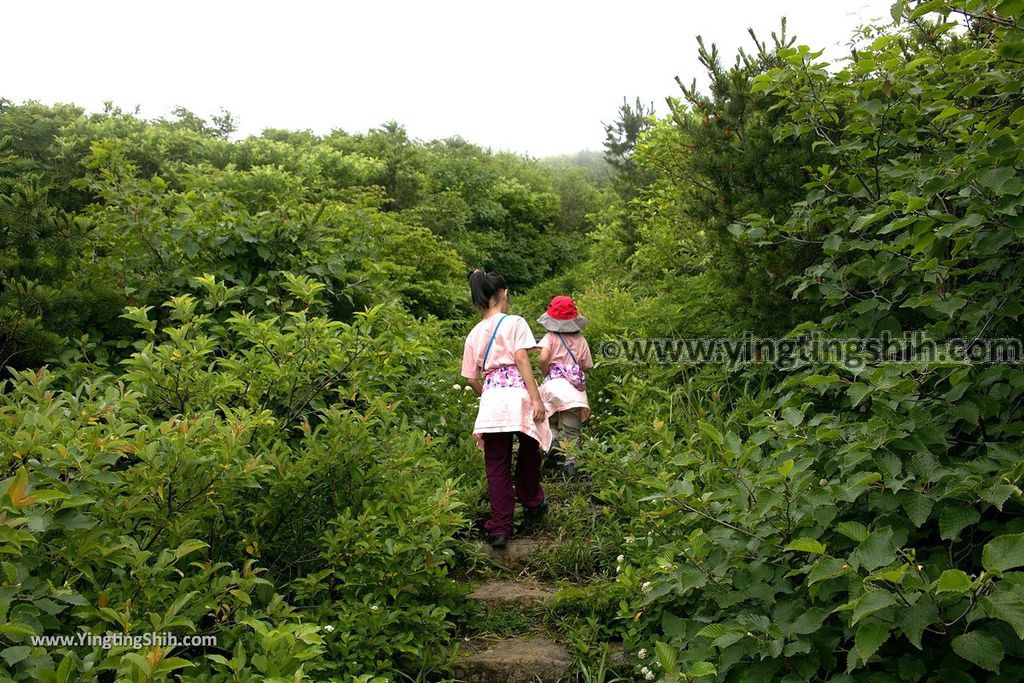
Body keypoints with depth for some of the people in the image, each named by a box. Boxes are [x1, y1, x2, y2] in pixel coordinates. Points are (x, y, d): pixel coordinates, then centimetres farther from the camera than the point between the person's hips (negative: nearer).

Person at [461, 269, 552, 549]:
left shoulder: (474, 334, 16)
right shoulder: (515, 322, 2)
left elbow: (472, 379, 13)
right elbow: (522, 360, -10)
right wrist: (537, 399, -12)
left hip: (490, 399, 3)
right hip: (517, 394, -3)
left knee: (497, 466, 5)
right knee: (528, 453, 19)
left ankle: (499, 528, 4)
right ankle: (531, 506, 36)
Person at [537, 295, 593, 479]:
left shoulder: (550, 337, 0)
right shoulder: (581, 340, 8)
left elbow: (543, 359, -16)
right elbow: (586, 366, 11)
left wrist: (546, 374, 2)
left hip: (553, 383, -2)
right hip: (576, 388, 2)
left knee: (551, 423, 14)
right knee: (571, 430, 7)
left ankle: (552, 438, -17)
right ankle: (570, 463, -1)